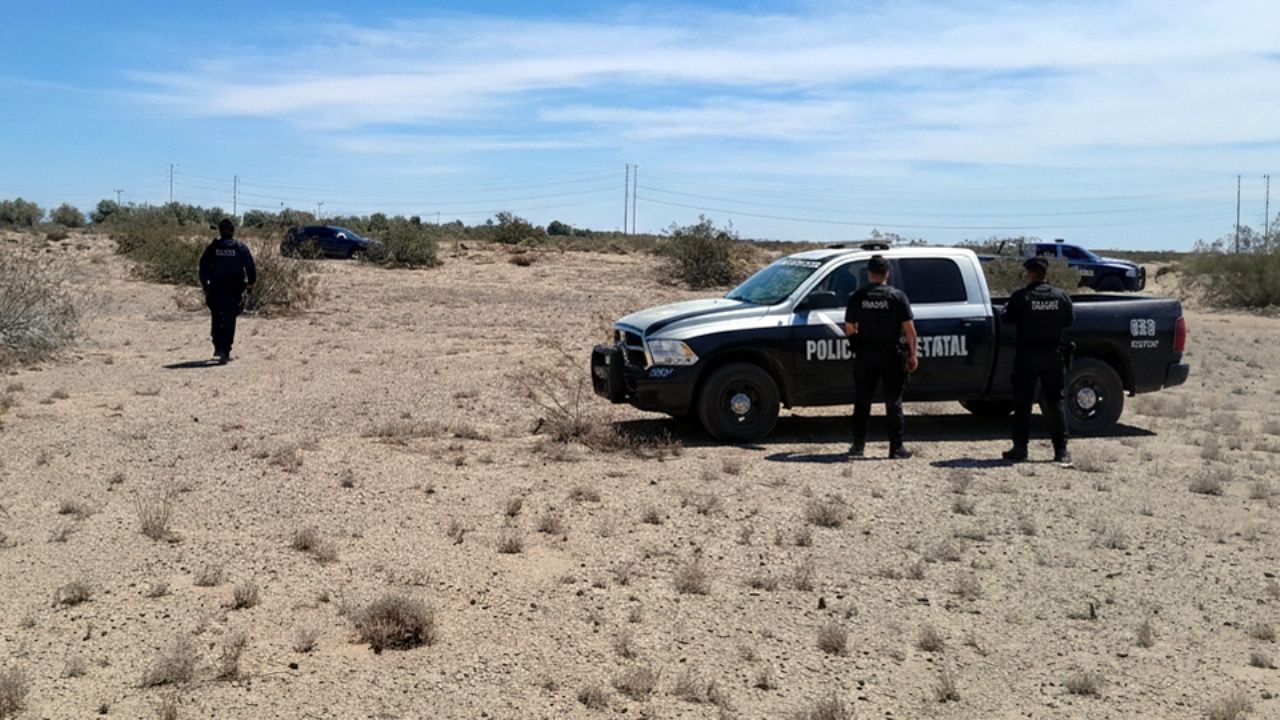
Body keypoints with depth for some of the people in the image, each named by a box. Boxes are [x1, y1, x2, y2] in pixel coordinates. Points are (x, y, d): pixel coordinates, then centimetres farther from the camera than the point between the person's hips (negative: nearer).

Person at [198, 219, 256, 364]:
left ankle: (218, 347, 24)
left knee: (217, 319, 20)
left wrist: (204, 284, 13)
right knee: (229, 321, 0)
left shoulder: (212, 248, 2)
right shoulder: (241, 248, -1)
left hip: (215, 289, 1)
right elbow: (250, 267, -2)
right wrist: (251, 282, 11)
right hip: (234, 291, -1)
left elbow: (203, 266, 2)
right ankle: (224, 352, -9)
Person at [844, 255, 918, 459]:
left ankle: (858, 445, 11)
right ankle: (896, 447, 4)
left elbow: (849, 329, 0)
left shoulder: (857, 296, -1)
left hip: (865, 355, 1)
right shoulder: (897, 296, -6)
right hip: (892, 355, -1)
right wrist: (912, 354, 1)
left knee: (862, 400, 10)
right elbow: (909, 329, -7)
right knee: (893, 402, 4)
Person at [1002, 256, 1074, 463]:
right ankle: (1062, 451, 5)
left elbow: (1008, 318, -2)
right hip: (1053, 355, 3)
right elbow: (1070, 320, 10)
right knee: (1054, 402, 8)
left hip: (1027, 355, -2)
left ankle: (1020, 449, 3)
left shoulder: (1020, 297, -10)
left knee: (1023, 403, 5)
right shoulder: (1061, 296, -1)